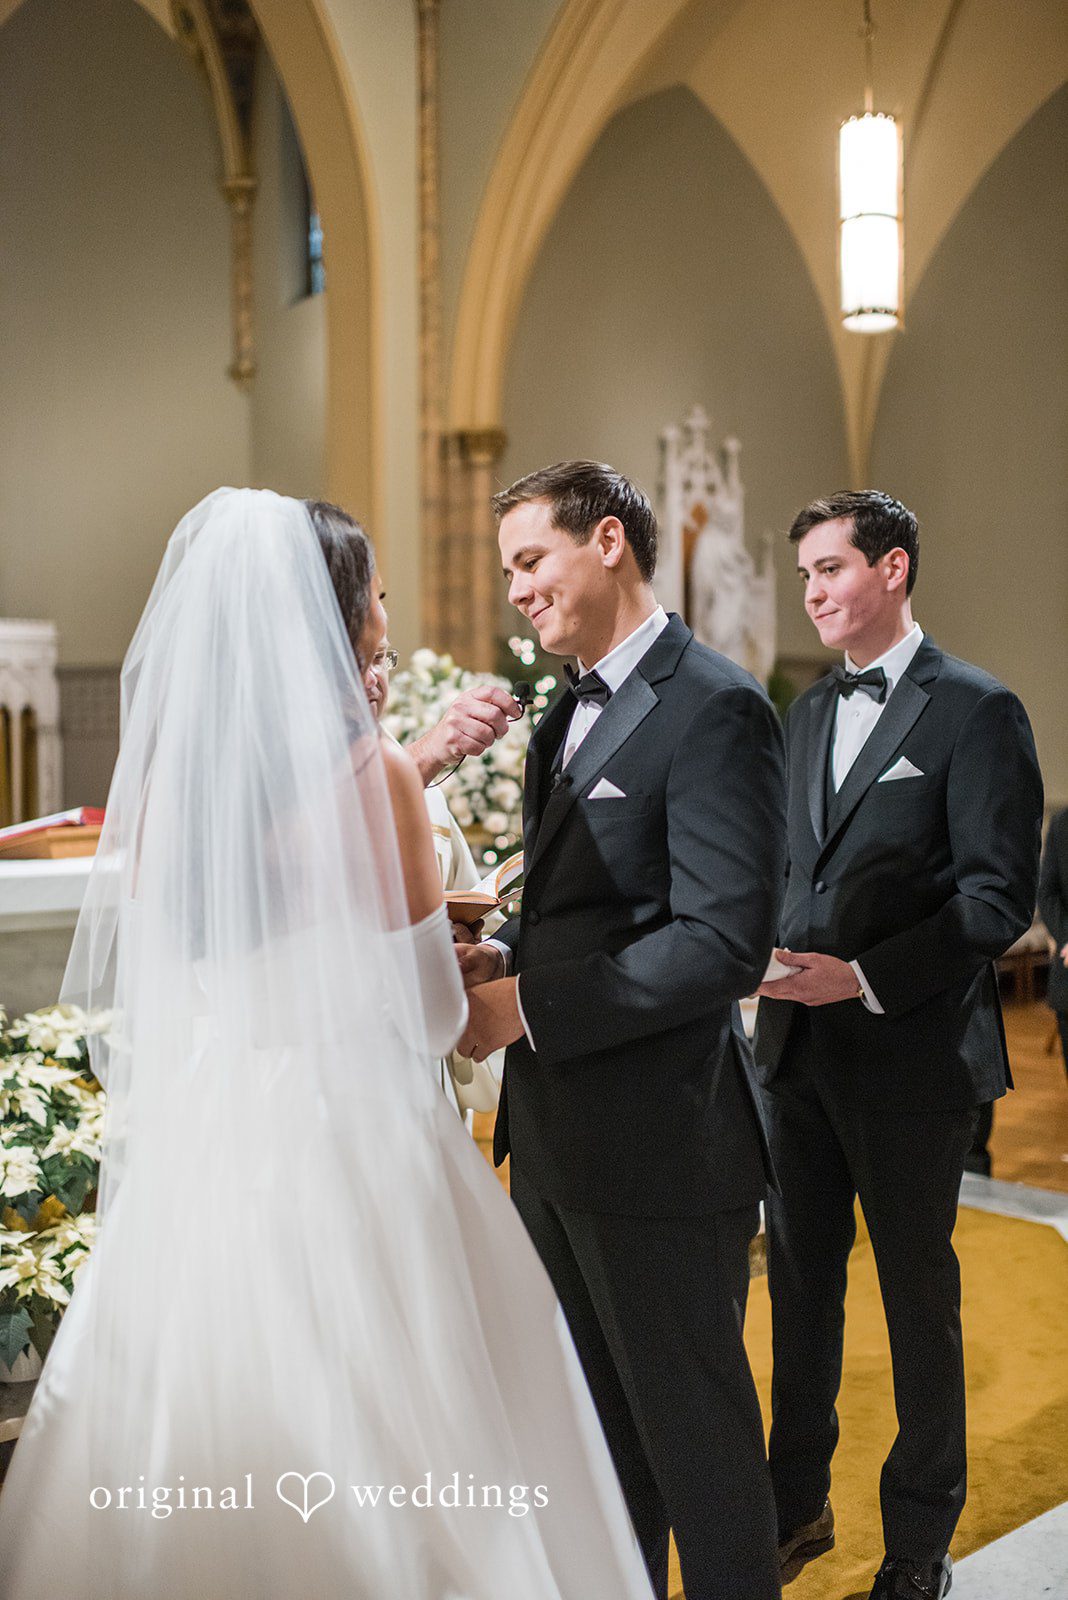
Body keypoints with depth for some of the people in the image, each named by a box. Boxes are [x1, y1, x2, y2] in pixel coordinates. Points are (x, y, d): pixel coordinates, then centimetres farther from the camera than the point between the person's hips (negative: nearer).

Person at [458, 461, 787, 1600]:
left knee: (694, 1431, 9)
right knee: (596, 1418, 24)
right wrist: (503, 954, -1)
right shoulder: (568, 711, 12)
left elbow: (722, 942, -24)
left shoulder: (713, 709, -17)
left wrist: (528, 1010, -21)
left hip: (660, 1144, -9)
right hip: (553, 1136, 9)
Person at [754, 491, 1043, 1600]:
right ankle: (798, 1504, 33)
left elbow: (999, 895, -14)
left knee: (917, 1291, 9)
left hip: (910, 1052, -6)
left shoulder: (975, 710, -9)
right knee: (800, 1277, 15)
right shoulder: (806, 713, 13)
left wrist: (866, 977, -21)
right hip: (799, 1048, 6)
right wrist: (772, 955, -1)